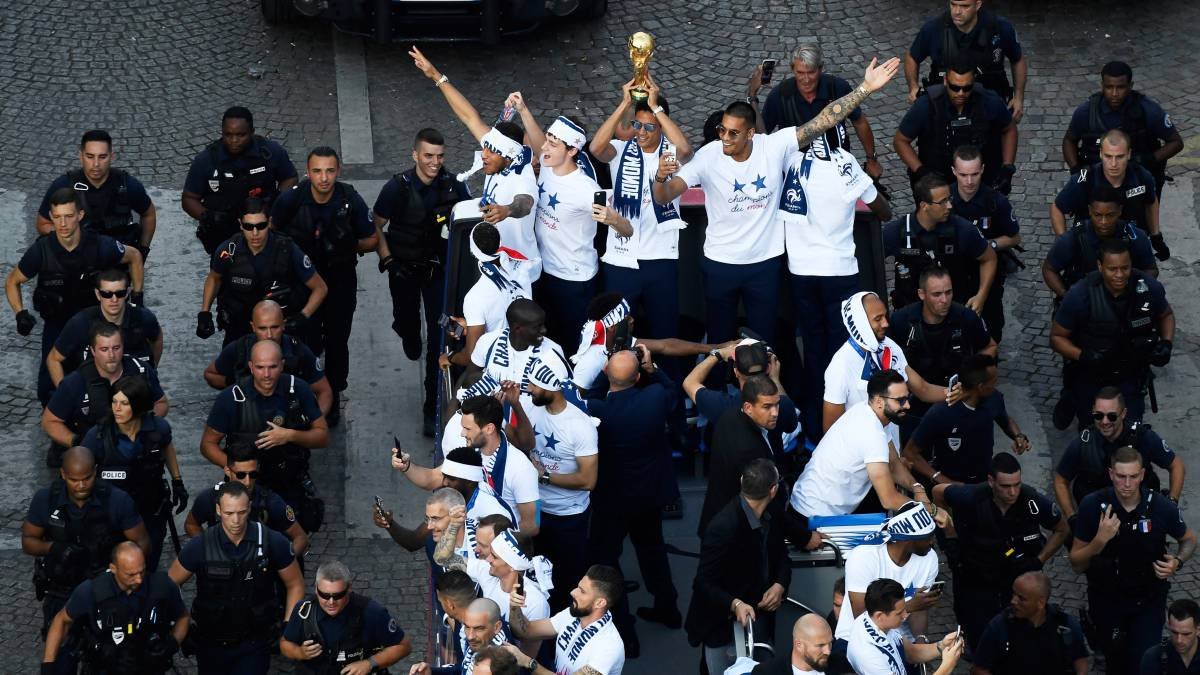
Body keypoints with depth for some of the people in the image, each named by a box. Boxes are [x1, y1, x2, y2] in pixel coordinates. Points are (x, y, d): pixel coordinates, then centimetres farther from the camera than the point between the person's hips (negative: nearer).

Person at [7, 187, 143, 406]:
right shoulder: (41, 250, -20)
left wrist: (137, 297, -1)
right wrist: (20, 314, -17)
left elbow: (134, 256, 1)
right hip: (56, 321, 0)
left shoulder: (100, 246, -20)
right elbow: (12, 281, -3)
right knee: (48, 389, -5)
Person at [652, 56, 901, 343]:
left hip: (765, 263, 1)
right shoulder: (708, 156, -16)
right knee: (719, 341, 14)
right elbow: (663, 197, -19)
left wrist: (865, 88, -24)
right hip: (720, 263, 0)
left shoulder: (774, 147, -15)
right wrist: (661, 177, -44)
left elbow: (822, 122, -17)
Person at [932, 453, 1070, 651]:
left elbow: (1062, 530, 0)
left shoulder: (1033, 501, -20)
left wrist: (1039, 561, -9)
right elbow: (938, 492, 0)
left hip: (1019, 581, 1)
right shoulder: (972, 498, -22)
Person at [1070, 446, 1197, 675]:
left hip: (1149, 601, -1)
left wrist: (1177, 562, -17)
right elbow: (1077, 565, -15)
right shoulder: (1092, 506, -19)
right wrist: (1100, 539, -32)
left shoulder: (1162, 508, -18)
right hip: (1106, 601, 1)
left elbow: (1189, 540, 4)